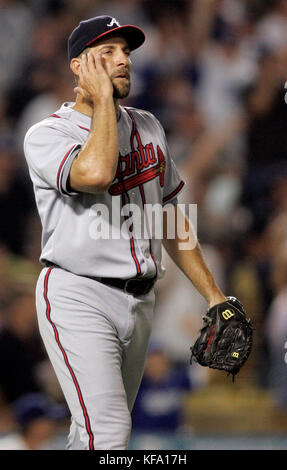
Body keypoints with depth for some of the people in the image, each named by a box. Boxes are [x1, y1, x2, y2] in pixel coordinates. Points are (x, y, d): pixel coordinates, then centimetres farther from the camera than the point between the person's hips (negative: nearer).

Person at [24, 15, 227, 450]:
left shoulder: (147, 128, 13)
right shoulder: (46, 135, -9)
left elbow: (171, 217, 20)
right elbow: (96, 173, -32)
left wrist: (213, 295, 16)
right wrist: (102, 98, -18)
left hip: (140, 300, 7)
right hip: (78, 299, -7)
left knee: (96, 432, 12)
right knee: (108, 434, -19)